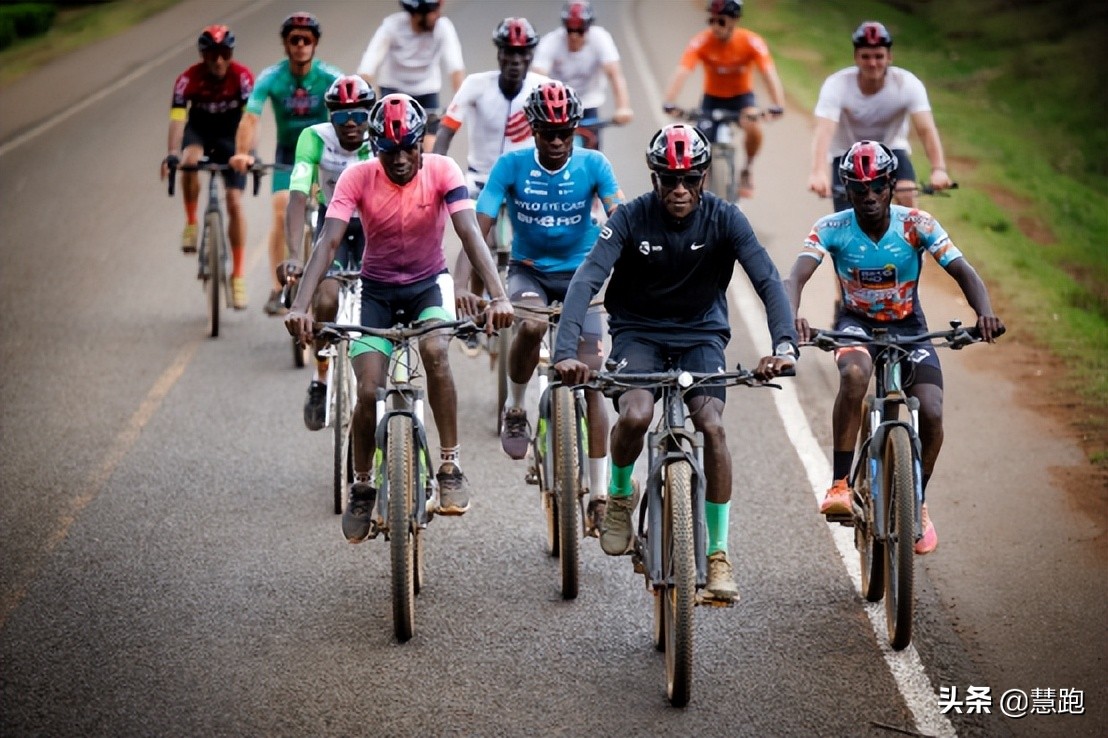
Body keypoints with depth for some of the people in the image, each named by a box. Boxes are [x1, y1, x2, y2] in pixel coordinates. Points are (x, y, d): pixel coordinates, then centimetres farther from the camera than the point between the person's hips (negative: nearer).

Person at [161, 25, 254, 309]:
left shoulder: (242, 76, -25)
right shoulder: (189, 78, -24)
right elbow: (177, 118, -32)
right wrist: (172, 154, -49)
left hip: (230, 136, 0)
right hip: (199, 130, 0)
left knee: (235, 203, -10)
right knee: (190, 160, -36)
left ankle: (238, 275, -2)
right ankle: (191, 224, -15)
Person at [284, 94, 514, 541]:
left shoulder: (442, 172, -19)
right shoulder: (357, 178, -19)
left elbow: (469, 232, -29)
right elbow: (328, 241, -27)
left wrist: (498, 296, -43)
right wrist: (300, 306, -41)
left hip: (429, 284, -1)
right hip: (377, 289, 1)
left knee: (435, 352, -31)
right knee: (368, 392, -12)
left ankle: (450, 467, -17)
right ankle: (362, 487, 13)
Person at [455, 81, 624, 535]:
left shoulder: (593, 165, -12)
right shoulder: (511, 166, -13)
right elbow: (479, 226, -20)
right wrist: (461, 282, -36)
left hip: (580, 274, 1)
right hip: (529, 271, 0)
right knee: (530, 327, -36)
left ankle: (599, 494, -2)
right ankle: (514, 409, -6)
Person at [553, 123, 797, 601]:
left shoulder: (723, 219, -14)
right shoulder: (632, 218, -17)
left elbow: (768, 280, -23)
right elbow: (585, 280, -26)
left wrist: (784, 346, -41)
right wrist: (566, 352, -41)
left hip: (700, 334, 1)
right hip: (639, 332, -1)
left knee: (713, 425, -22)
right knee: (635, 415, -29)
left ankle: (717, 556, -10)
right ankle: (620, 493, 6)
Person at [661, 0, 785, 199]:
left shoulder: (752, 42, -23)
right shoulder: (701, 42, -23)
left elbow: (769, 73, -32)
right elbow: (681, 72, -33)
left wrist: (778, 106, -48)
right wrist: (669, 103, -49)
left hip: (742, 96, -1)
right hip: (713, 98, 1)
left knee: (754, 128, -30)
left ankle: (746, 170, -2)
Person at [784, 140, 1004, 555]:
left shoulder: (916, 225, -16)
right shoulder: (832, 229, -16)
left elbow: (963, 272, -22)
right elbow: (796, 278, -27)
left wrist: (985, 312, -42)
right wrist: (791, 317, -50)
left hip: (908, 327, 1)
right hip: (857, 324, -1)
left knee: (930, 413, -18)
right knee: (854, 374, -37)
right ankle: (840, 485, -28)